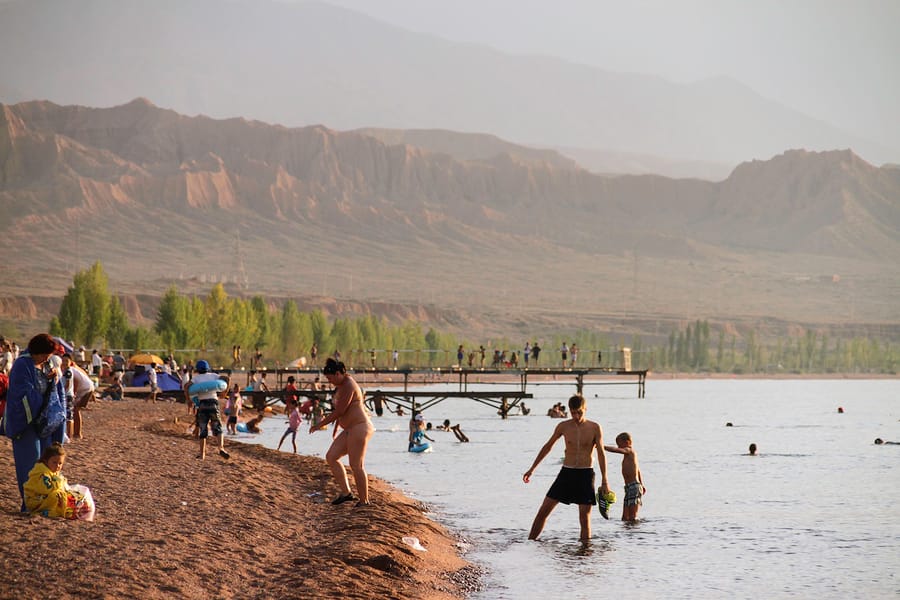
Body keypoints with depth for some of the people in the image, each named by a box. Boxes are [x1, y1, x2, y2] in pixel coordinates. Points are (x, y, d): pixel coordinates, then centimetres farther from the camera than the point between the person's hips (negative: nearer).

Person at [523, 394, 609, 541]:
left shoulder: (595, 428, -3)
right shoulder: (563, 427, 3)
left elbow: (601, 454, -4)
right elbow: (547, 447, 15)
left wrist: (604, 482, -10)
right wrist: (532, 469, 17)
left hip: (586, 475, -2)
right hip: (566, 472, 2)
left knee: (585, 518, -3)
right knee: (543, 510, -2)